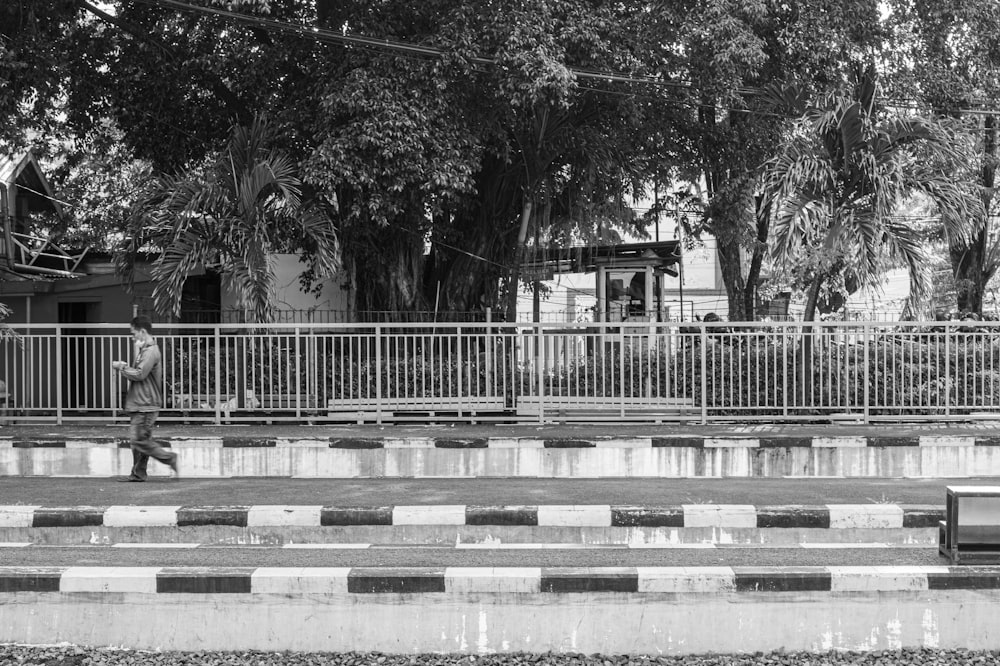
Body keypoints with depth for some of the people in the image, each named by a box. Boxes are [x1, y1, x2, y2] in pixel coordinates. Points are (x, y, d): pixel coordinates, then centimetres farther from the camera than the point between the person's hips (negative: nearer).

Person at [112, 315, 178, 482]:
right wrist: (125, 367, 2)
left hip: (146, 405, -10)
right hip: (140, 404, 10)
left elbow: (140, 374, -21)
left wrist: (121, 367, -8)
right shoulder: (145, 350, 20)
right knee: (137, 440, 9)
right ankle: (138, 474, 12)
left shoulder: (150, 351, -14)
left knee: (138, 439, -12)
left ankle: (169, 458, -6)